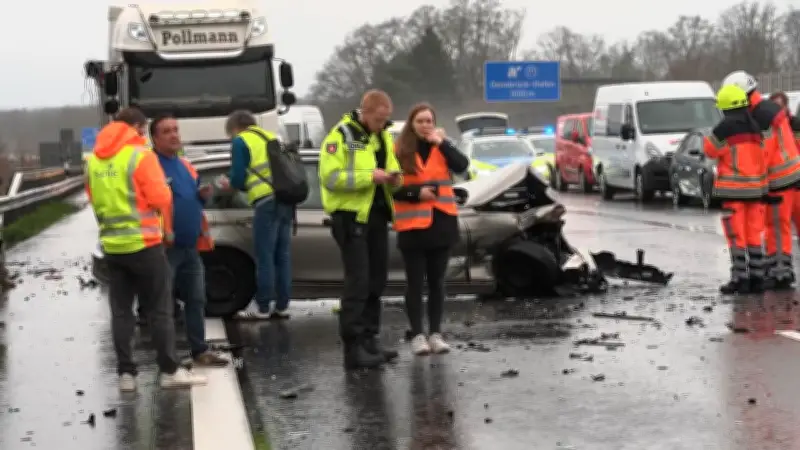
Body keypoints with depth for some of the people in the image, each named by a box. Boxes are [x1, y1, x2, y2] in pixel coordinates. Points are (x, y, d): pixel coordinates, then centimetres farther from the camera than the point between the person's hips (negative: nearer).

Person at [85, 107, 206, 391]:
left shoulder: (94, 160, 10)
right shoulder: (140, 155, -10)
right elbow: (161, 198, -12)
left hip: (112, 245, 6)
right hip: (143, 244, -6)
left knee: (121, 310, 8)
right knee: (159, 309, 2)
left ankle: (126, 373, 7)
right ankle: (170, 371, 4)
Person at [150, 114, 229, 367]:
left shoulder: (185, 165, 17)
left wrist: (203, 195, 4)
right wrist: (162, 233, -27)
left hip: (191, 246, 9)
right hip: (165, 247, -8)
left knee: (196, 300, 13)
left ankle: (200, 351, 23)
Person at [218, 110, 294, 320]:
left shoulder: (241, 141, 2)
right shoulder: (271, 138, 24)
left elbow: (238, 178, -3)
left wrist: (229, 184, 20)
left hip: (267, 202, -7)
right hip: (285, 199, 7)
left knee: (265, 257, -4)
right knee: (282, 256, 10)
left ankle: (263, 308, -3)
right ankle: (282, 306, 12)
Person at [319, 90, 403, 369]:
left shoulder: (383, 136, 13)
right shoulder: (341, 136, -11)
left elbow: (391, 168, 23)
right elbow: (330, 177, -19)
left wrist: (395, 178, -1)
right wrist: (369, 176, -24)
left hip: (377, 216, 8)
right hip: (351, 217, -8)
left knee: (376, 282, 12)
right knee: (357, 283, -9)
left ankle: (369, 340, 21)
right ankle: (353, 348, -6)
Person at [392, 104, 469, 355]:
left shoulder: (441, 148, 7)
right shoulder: (399, 151, -2)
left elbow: (462, 165, -11)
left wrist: (441, 143, -19)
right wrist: (416, 192, -18)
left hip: (441, 223, 3)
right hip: (413, 225, -3)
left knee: (436, 281, 9)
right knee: (415, 282, 2)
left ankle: (435, 333, 15)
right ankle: (417, 335, 6)